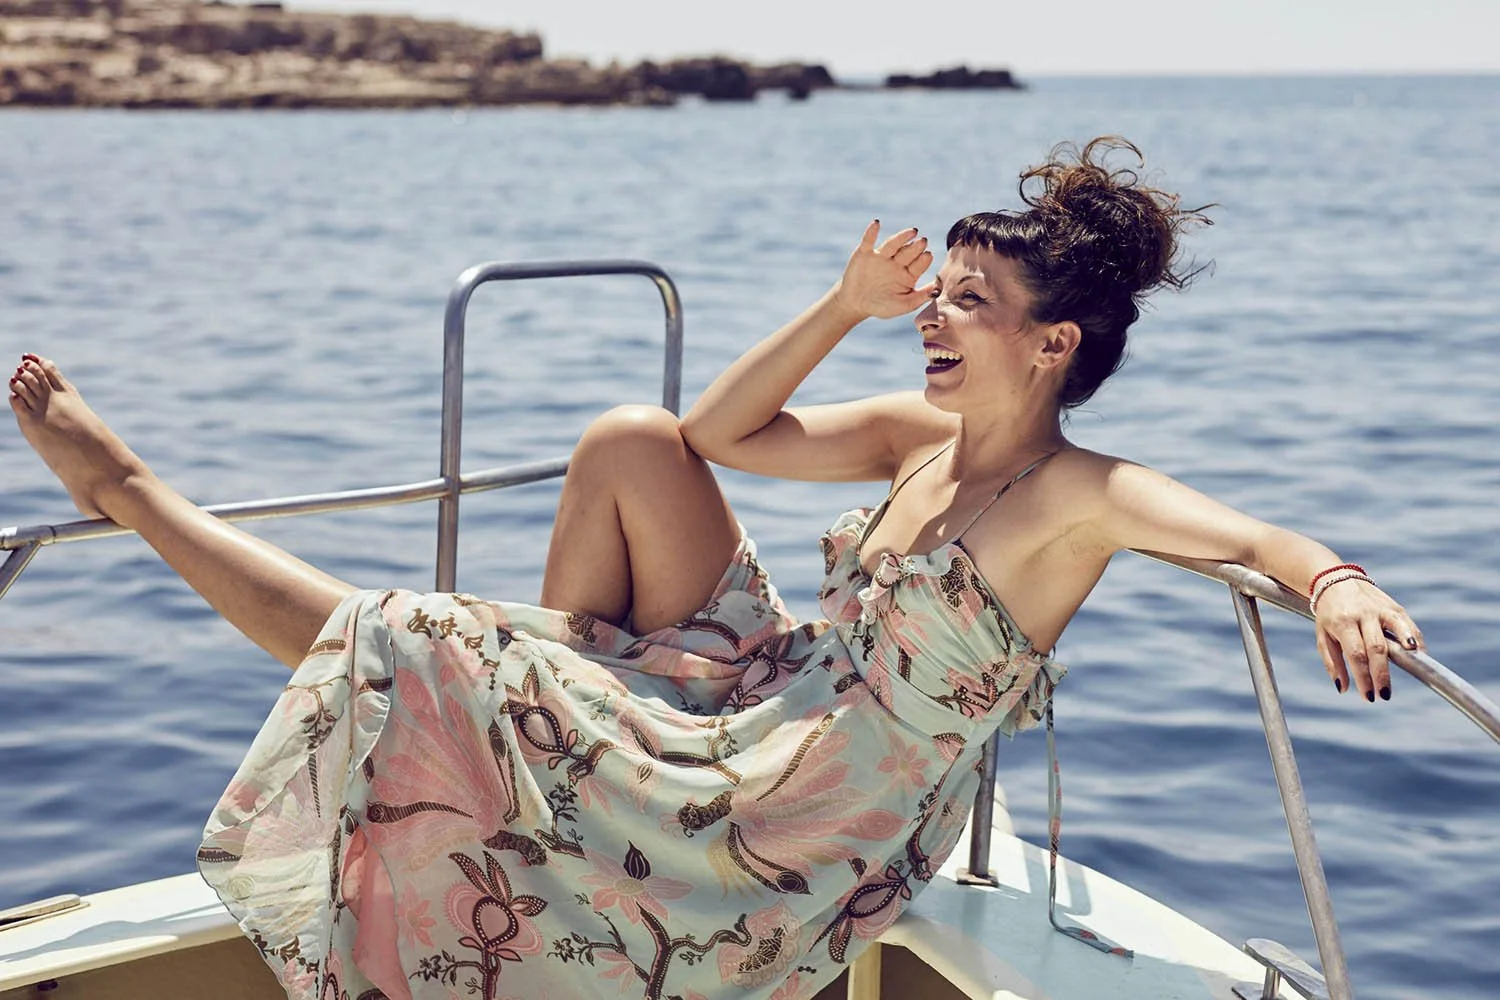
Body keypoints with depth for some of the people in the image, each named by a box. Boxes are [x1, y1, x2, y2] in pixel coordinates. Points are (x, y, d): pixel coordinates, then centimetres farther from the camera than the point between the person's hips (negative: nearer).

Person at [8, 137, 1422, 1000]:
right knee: (630, 442, 2)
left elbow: (1243, 531, -34)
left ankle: (131, 493, 11)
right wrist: (846, 306, 0)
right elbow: (718, 433, 9)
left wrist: (1331, 578, -56)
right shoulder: (924, 435, 4)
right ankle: (563, 709, 11)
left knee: (392, 647, -9)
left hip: (791, 830, -7)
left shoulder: (1072, 496, -17)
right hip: (759, 707, 7)